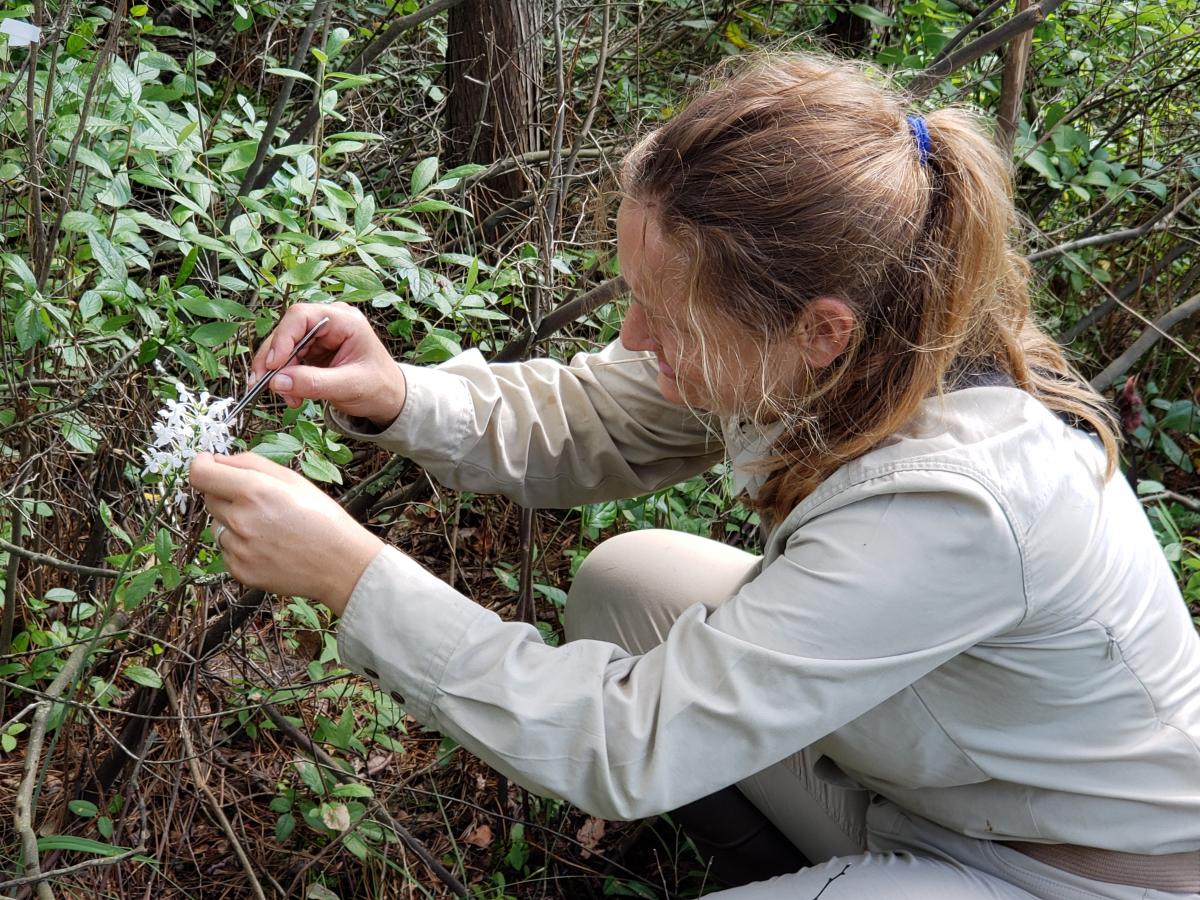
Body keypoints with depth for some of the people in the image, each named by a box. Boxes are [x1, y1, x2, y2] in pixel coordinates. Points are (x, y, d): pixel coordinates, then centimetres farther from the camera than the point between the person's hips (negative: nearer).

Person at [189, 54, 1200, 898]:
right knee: (624, 581, 2)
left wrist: (351, 573, -33)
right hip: (922, 765, 7)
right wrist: (396, 397, -22)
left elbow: (630, 743, -35)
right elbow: (582, 419, -4)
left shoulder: (958, 501, -39)